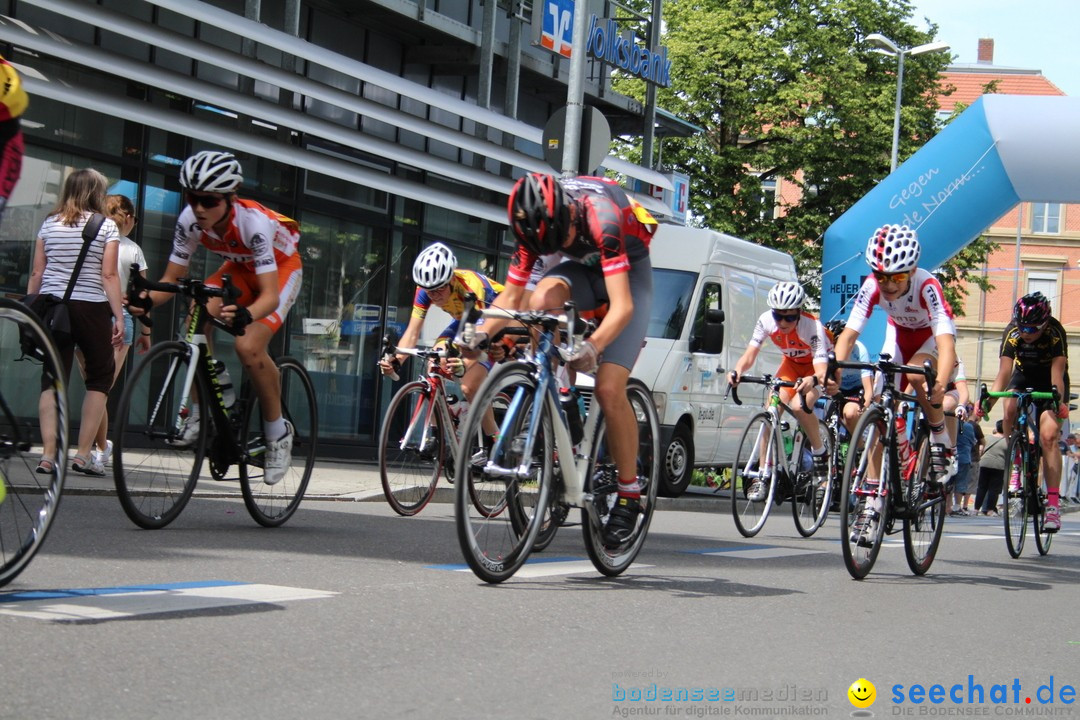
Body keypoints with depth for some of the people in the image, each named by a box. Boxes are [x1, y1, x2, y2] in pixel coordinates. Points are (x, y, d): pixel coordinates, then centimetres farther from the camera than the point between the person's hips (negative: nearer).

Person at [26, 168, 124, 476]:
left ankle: (49, 454, -5)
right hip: (90, 308, -3)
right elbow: (109, 275, -8)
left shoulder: (49, 224, 8)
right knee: (100, 378, 10)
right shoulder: (106, 226, -2)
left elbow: (36, 273, 6)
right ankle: (83, 454, 2)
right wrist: (119, 317, -8)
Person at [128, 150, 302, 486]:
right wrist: (148, 299, -39)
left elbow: (269, 295, -42)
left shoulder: (253, 222, -38)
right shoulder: (190, 220, -23)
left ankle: (278, 431, -4)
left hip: (281, 268, -5)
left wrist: (244, 315, -64)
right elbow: (172, 278, -17)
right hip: (239, 268, 5)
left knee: (248, 347, -26)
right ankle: (199, 413, -10)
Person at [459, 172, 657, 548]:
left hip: (628, 273, -5)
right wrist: (481, 332, -30)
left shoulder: (600, 219, -38)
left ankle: (630, 494, -3)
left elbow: (622, 306, -42)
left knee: (609, 389, -18)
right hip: (584, 268, 5)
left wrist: (593, 347, -57)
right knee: (541, 300, -31)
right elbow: (511, 296, -13)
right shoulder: (536, 224, -20)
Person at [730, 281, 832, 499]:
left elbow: (822, 371, -43)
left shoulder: (812, 327, -36)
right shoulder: (766, 321, -24)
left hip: (819, 366, -4)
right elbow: (750, 353, -25)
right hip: (792, 363, 4)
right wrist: (737, 371, -47)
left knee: (799, 406, -31)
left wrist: (812, 380, -66)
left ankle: (820, 455, -6)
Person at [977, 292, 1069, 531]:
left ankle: (1053, 503, -22)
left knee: (1049, 436, -20)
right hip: (1024, 377, 2)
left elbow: (1057, 372, -39)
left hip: (1050, 384, -2)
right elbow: (1004, 371, -32)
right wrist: (989, 399, -49)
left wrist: (1059, 402, -57)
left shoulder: (1055, 332, -30)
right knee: (1010, 409, -31)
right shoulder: (1012, 332, -24)